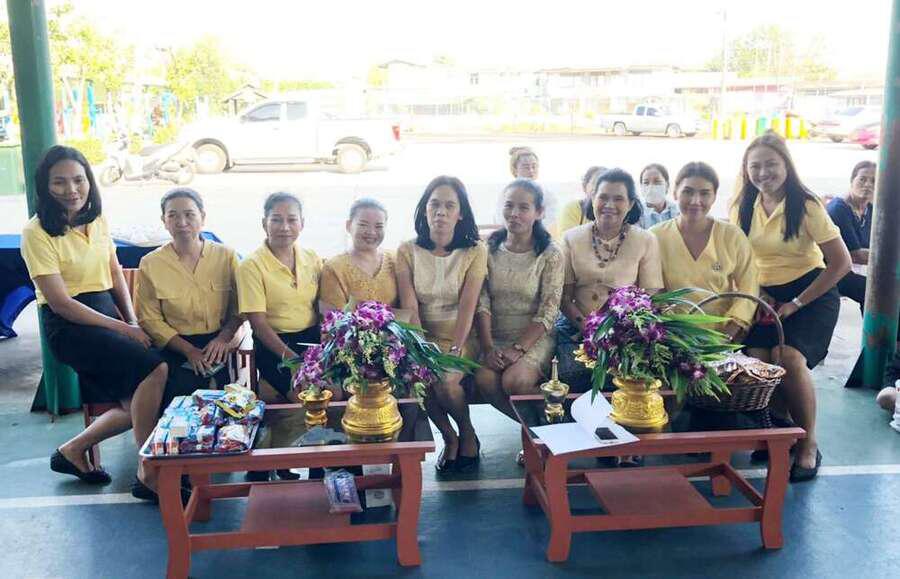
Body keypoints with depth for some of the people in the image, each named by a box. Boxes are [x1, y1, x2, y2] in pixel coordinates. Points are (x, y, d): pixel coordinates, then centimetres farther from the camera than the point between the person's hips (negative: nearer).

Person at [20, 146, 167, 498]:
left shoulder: (96, 220, 7)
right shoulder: (37, 232, -12)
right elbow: (60, 302, -15)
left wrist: (134, 322, 1)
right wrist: (122, 329, -15)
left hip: (107, 311, 7)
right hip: (68, 325, -7)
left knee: (139, 404, -8)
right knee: (155, 369, -26)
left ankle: (73, 452, 17)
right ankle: (148, 475, -14)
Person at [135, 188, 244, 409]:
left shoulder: (226, 256, 6)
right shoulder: (150, 264, 3)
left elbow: (239, 307, 7)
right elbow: (149, 319, 0)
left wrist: (224, 337, -13)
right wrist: (189, 350, -11)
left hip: (220, 344, 1)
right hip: (176, 348, 0)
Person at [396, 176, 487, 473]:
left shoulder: (474, 252, -2)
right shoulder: (407, 251, 3)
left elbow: (468, 306, -12)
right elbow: (409, 307, -6)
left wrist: (455, 350, -23)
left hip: (460, 338, -2)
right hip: (423, 337, 2)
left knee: (445, 381, -29)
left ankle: (467, 434, 3)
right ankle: (449, 438, -1)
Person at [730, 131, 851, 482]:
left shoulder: (807, 206, -12)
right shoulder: (743, 207, 2)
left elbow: (841, 263, -11)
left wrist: (796, 304, -12)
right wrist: (759, 295, -4)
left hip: (811, 294, -4)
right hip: (766, 297, 4)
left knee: (790, 358, -27)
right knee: (757, 359, -20)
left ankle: (808, 446, -9)